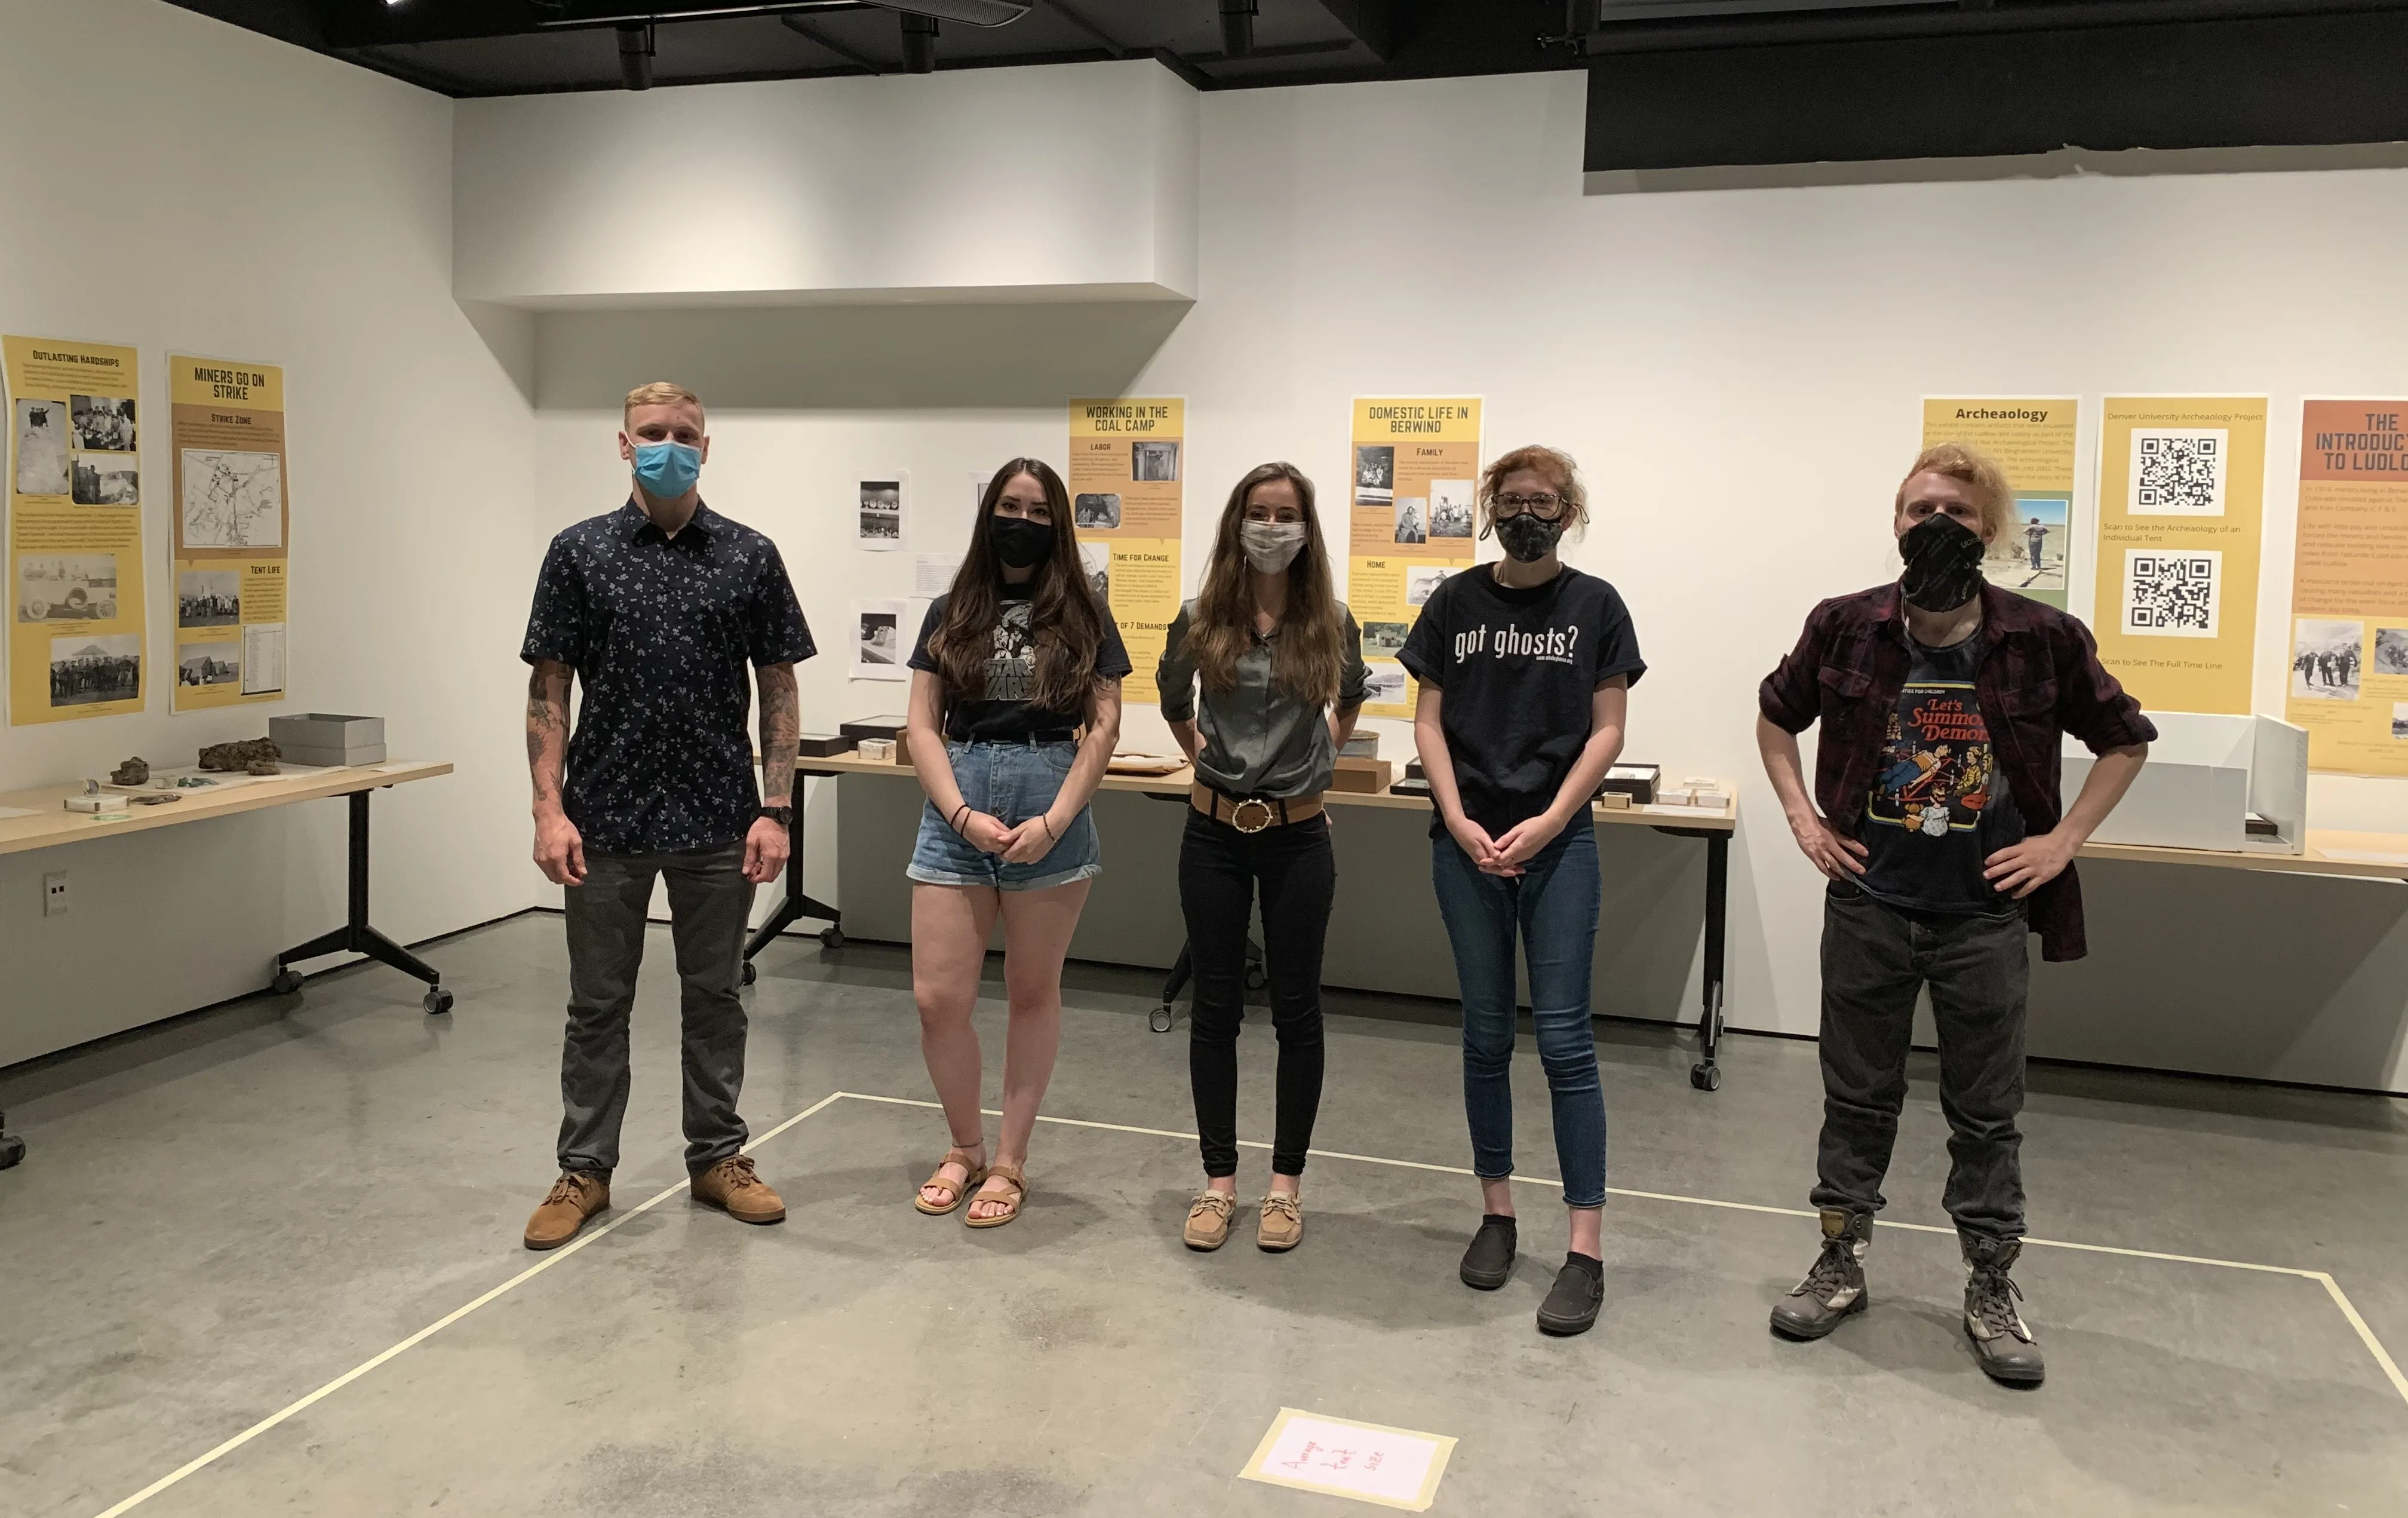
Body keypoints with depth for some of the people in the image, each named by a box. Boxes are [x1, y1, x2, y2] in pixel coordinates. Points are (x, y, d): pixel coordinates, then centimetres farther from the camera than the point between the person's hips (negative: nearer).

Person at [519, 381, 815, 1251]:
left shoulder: (750, 557, 2)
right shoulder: (580, 552, 1)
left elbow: (779, 690, 2)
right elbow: (549, 689, 0)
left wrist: (775, 810, -5)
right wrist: (549, 809, -9)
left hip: (718, 819, 1)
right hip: (606, 818, 0)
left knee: (714, 998, 11)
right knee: (598, 1003, 9)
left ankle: (717, 1159, 24)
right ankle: (584, 1171, 21)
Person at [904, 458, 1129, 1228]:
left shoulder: (1083, 616, 5)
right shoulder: (951, 614, 10)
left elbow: (1103, 728, 0)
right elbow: (923, 726, 4)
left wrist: (1054, 821, -12)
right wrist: (963, 815, -10)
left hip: (1052, 813, -1)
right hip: (957, 810, 2)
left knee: (1033, 993, 7)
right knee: (937, 998, -2)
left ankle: (1011, 1160, 21)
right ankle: (966, 1147, 21)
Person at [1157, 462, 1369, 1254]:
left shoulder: (1330, 622, -4)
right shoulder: (1201, 619, -3)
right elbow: (1172, 699, 17)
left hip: (1297, 836, 0)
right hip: (1215, 832, 1)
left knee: (1296, 1011, 7)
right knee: (1216, 1009, 6)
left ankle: (1287, 1182, 19)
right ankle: (1219, 1180, 18)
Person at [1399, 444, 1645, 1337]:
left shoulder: (1594, 606, 2)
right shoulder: (1456, 602, 6)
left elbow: (1606, 730, 0)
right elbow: (1428, 720, 5)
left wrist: (1549, 821, -11)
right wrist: (1459, 821, -7)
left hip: (1558, 843, -2)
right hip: (1467, 842, 2)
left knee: (1563, 1038, -4)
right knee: (1485, 1034, 9)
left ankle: (1587, 1248, 0)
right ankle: (1496, 1211, 22)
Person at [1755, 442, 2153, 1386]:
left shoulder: (2044, 640, -9)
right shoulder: (1845, 628, -6)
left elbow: (2126, 742, 6)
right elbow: (1776, 717, 12)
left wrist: (2065, 839, -3)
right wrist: (1803, 817, 3)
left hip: (1986, 916, -1)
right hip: (1868, 907, 1)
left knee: (1986, 1112, 11)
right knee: (1857, 1095, 13)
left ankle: (1991, 1290, 27)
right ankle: (1840, 1266, 29)